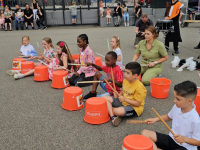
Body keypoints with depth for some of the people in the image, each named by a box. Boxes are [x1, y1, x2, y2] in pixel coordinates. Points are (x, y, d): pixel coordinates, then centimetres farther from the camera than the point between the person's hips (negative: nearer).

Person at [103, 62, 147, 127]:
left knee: (118, 111, -37)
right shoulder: (125, 80, -1)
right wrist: (119, 95, -6)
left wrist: (125, 99, -25)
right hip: (123, 102, 8)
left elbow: (138, 104, -21)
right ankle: (113, 116, -19)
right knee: (105, 98, -4)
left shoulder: (139, 87, -23)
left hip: (134, 107, -8)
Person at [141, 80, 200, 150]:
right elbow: (169, 116, 15)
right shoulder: (177, 107, -7)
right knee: (145, 133, -6)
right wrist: (156, 119, 2)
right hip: (171, 139, 7)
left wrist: (184, 139, -30)